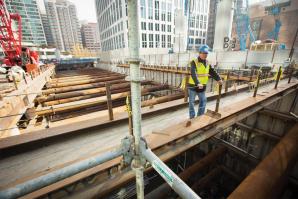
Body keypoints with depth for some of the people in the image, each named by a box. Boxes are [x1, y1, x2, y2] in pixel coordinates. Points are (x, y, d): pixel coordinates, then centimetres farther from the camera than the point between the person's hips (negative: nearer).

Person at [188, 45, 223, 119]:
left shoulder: (207, 63, 7)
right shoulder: (194, 62, -15)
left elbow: (213, 72, 7)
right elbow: (193, 74, -29)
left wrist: (218, 79, -9)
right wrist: (198, 83, -42)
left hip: (202, 86, 7)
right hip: (193, 85, -6)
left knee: (203, 101, 14)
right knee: (192, 102, 4)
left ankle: (200, 116, 30)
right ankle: (192, 117, 19)